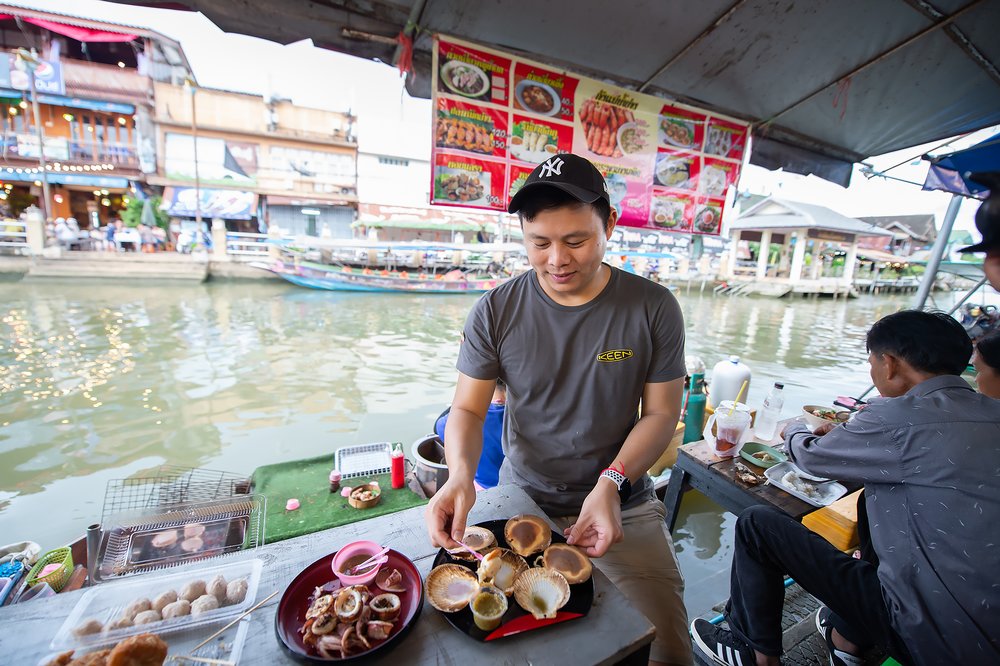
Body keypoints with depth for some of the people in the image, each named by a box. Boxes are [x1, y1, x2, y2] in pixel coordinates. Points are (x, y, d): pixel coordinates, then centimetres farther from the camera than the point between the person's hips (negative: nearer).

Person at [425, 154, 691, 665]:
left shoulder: (652, 308, -9)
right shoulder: (496, 311, -10)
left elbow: (661, 412, -4)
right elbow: (467, 408, -5)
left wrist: (612, 483, -19)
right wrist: (460, 473, -25)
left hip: (623, 505, 1)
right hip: (520, 501, 0)